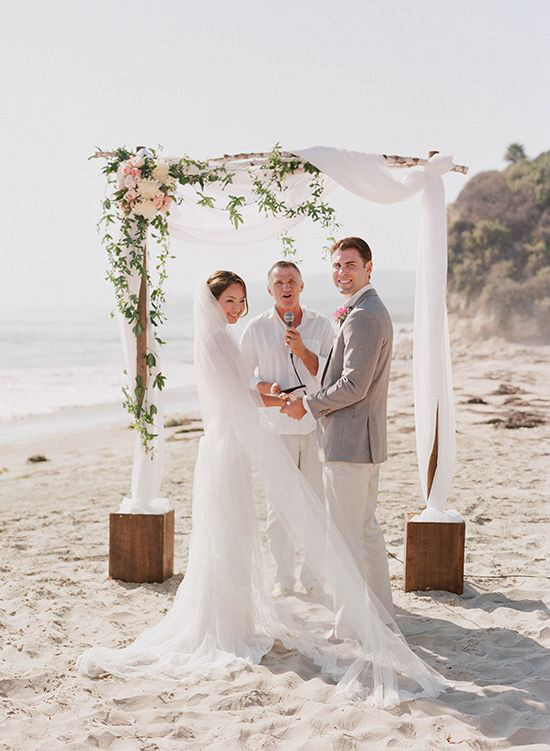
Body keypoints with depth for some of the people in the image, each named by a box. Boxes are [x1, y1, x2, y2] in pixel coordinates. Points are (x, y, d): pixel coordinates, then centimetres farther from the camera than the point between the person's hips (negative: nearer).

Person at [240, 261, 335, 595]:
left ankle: (313, 577, 17)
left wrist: (302, 350, -15)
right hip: (276, 424, -1)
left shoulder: (321, 325, 4)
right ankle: (284, 577, 14)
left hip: (317, 421, 1)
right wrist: (267, 389, -10)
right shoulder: (257, 328, 2)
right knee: (279, 503, 2)